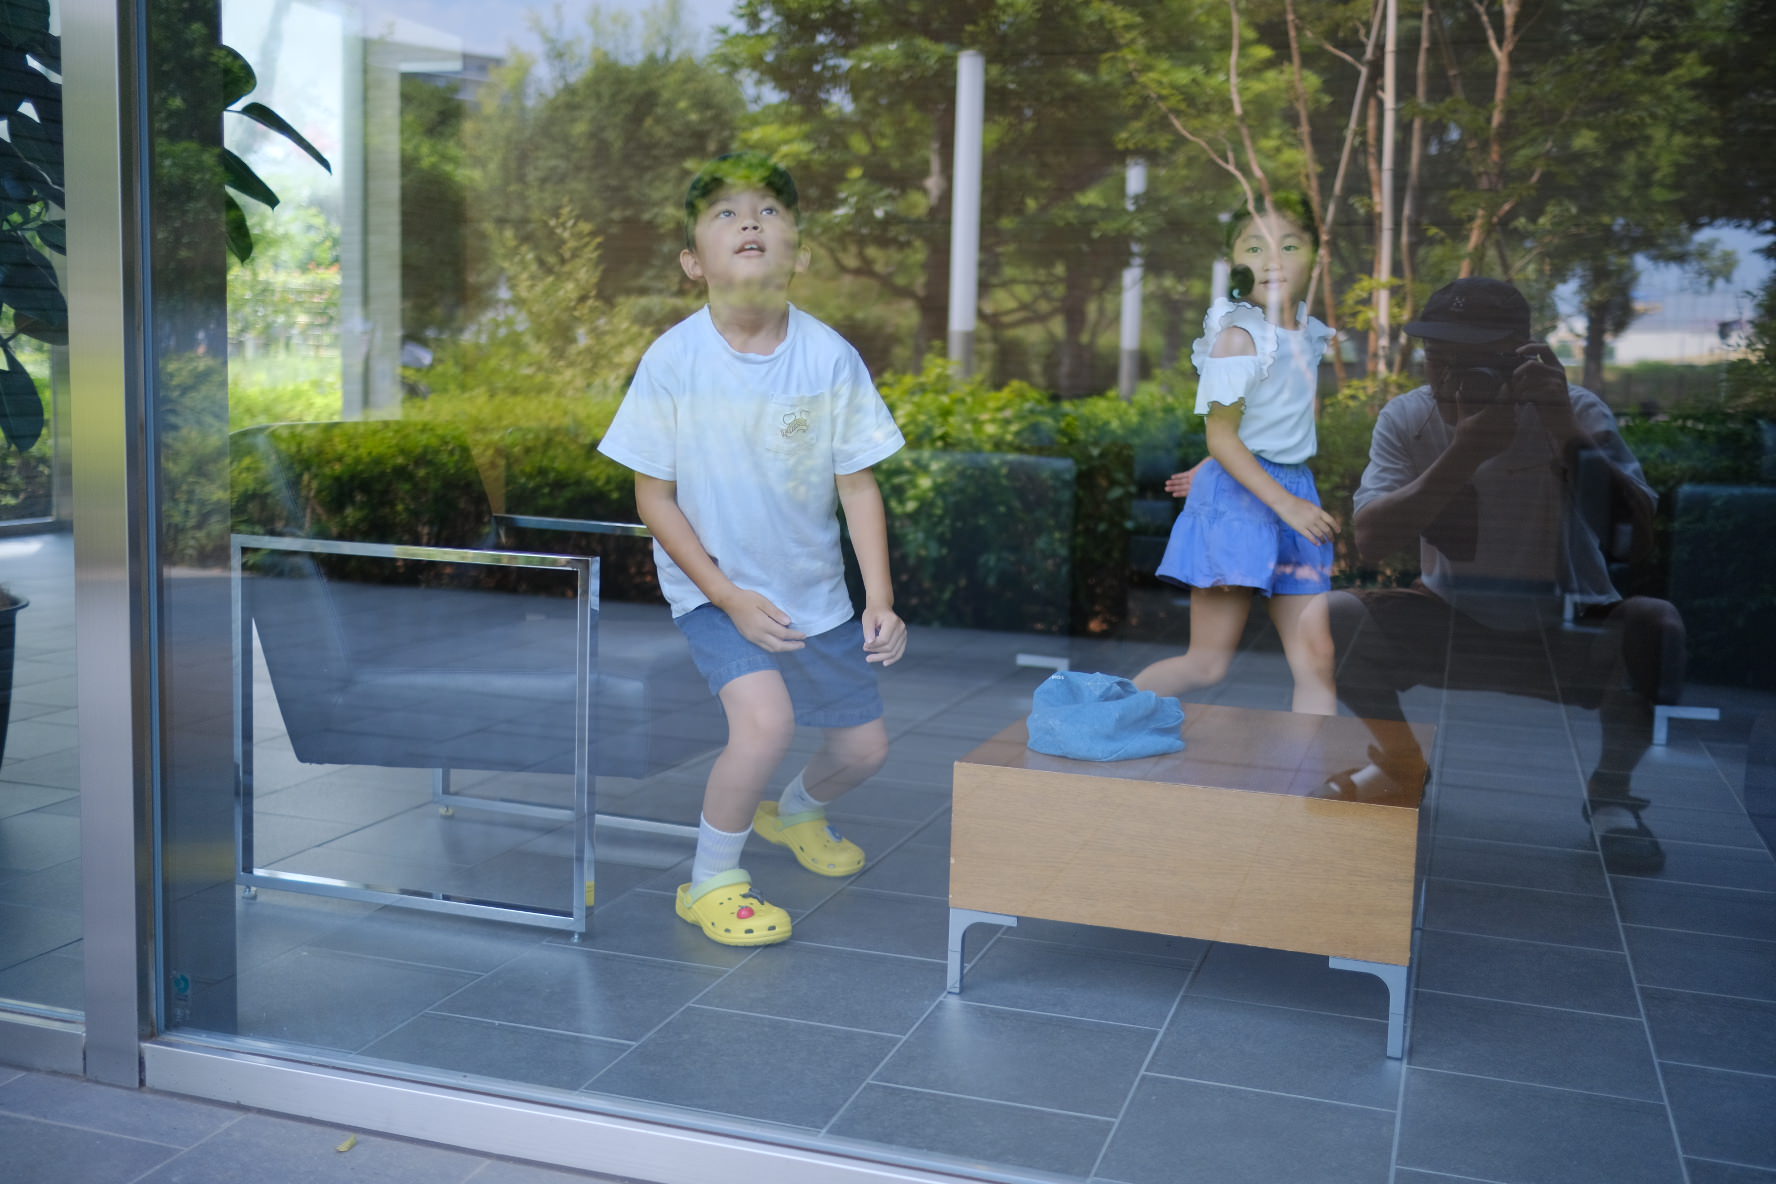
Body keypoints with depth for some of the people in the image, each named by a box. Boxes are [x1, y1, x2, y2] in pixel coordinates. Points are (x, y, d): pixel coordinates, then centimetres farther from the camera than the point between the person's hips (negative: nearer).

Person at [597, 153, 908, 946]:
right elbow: (654, 496, -10)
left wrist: (881, 599, -10)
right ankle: (710, 880, -1)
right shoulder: (672, 361, -16)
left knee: (864, 746, 12)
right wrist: (729, 597, -16)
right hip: (713, 589, -4)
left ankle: (796, 812, 49)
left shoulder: (830, 358, -11)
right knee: (765, 719, -27)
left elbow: (858, 484, -4)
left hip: (815, 591, 4)